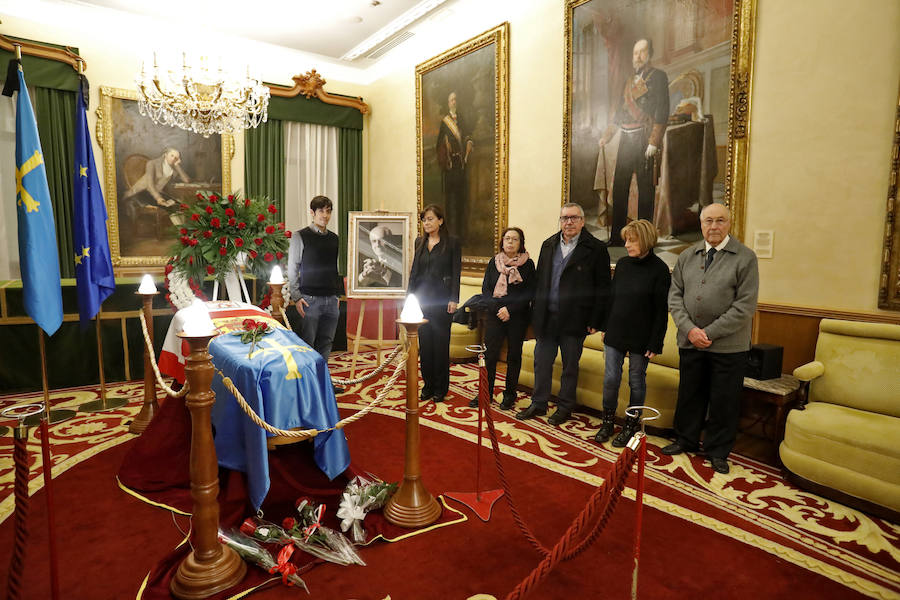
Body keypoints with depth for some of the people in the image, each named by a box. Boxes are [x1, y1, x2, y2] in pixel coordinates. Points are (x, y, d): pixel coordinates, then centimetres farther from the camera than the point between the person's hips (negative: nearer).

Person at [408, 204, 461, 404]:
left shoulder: (452, 243, -2)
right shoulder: (419, 242, 12)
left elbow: (456, 273, -5)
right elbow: (414, 271, 14)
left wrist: (453, 300, -11)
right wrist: (410, 296, 9)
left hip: (441, 299, -4)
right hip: (422, 298, 5)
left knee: (441, 343, 1)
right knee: (424, 342, 8)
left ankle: (441, 387, 13)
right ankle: (428, 385, 20)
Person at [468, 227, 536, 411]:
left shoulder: (528, 264, 1)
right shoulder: (494, 262, 8)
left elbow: (530, 293, -5)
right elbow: (485, 288, 4)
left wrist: (510, 309, -14)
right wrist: (498, 308, -11)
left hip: (518, 317, -1)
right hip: (494, 315, 2)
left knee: (514, 355, 6)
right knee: (489, 354, -1)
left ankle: (509, 395, 19)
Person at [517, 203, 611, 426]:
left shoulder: (596, 249, -6)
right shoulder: (548, 245, 9)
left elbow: (602, 289, -6)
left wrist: (595, 322, -10)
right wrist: (536, 312, 7)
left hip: (574, 321, -4)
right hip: (546, 318, 4)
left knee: (570, 366, 10)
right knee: (541, 363, 12)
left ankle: (565, 407, 26)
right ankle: (538, 404, 27)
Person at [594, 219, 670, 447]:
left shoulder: (659, 269, -9)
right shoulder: (622, 264, 4)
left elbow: (661, 310, -9)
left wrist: (655, 343, -11)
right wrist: (605, 327, 10)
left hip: (641, 338, -4)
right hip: (615, 333, 4)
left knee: (636, 381, 8)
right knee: (611, 378, 5)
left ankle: (631, 424, 25)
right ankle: (608, 422, 21)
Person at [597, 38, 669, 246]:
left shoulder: (658, 76, 3)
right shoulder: (629, 81, 22)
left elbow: (662, 111, -6)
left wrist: (653, 142, -15)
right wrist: (606, 136, 17)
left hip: (644, 139, -6)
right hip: (626, 139, 6)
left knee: (645, 187, -5)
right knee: (619, 187, 3)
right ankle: (616, 237, 9)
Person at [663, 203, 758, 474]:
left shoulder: (745, 257, -5)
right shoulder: (687, 256, 8)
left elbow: (745, 306, -11)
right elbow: (675, 296, 5)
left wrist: (710, 332, -15)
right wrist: (689, 329, -9)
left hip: (728, 345, -3)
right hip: (690, 341, 3)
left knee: (724, 401, 8)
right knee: (689, 394, 14)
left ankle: (717, 451, 26)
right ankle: (686, 440, 33)